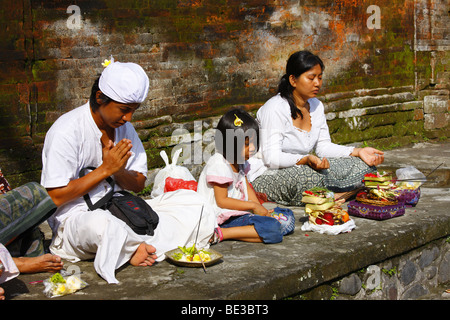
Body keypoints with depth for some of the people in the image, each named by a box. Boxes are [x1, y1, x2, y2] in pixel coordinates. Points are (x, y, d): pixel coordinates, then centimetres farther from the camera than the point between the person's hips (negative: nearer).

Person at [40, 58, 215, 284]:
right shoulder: (67, 131, -14)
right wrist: (105, 169, -17)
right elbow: (55, 198, -17)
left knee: (191, 201, -5)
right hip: (74, 219, -7)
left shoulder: (125, 128, 8)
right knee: (102, 225, -44)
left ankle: (133, 250, -24)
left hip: (120, 211, 8)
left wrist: (119, 171, -12)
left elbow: (138, 184, 11)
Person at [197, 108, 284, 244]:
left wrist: (260, 208, 2)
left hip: (236, 213, 10)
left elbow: (246, 187, 18)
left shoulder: (239, 161, 14)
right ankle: (221, 234, -23)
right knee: (274, 230, -24)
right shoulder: (219, 165, -16)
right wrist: (253, 206, -12)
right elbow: (221, 201, -16)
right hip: (223, 218, -10)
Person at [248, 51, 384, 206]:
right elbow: (271, 158, -24)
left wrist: (358, 152, -5)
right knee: (309, 175, -40)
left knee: (364, 165, -7)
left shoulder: (316, 105, 9)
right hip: (266, 175, -8)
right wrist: (306, 160, -40)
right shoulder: (275, 108, -17)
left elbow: (323, 146, 9)